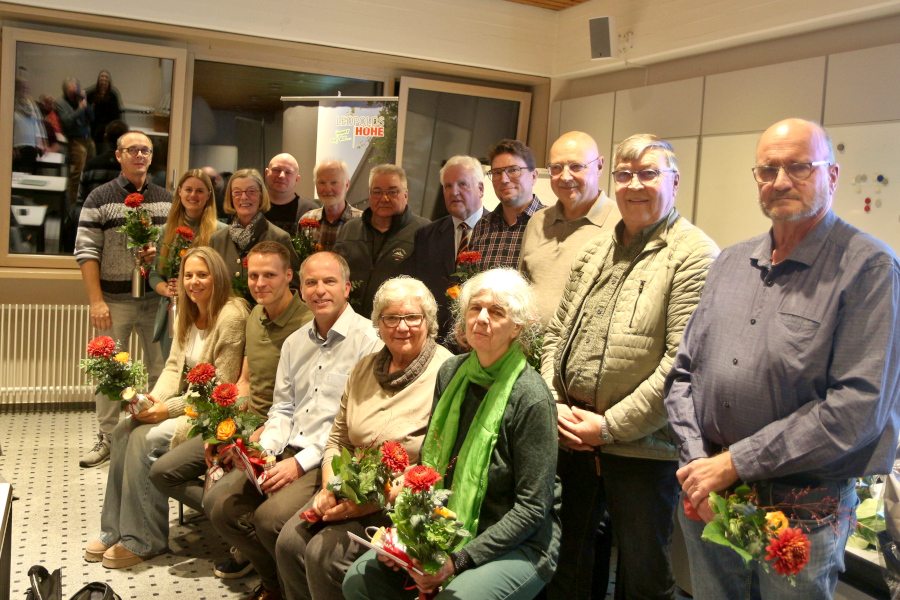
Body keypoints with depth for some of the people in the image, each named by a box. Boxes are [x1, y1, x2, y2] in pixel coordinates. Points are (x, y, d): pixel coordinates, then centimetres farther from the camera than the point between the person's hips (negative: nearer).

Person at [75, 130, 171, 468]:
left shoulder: (166, 199, 11)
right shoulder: (100, 199, 2)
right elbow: (86, 252, -4)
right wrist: (96, 301, -12)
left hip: (157, 299, 2)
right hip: (115, 301, -2)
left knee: (161, 369, 5)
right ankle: (107, 438, 15)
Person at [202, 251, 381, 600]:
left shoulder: (367, 339, -11)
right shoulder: (294, 342, 16)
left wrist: (301, 463, -17)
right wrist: (264, 450, -2)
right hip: (288, 452, 8)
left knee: (271, 517, -25)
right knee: (219, 503, -4)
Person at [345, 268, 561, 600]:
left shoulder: (532, 399, -18)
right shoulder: (451, 372, 1)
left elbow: (532, 508, -16)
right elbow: (429, 461, 10)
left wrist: (458, 560, -20)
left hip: (519, 545, -5)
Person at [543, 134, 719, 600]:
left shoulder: (695, 256, -10)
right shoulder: (594, 252, 12)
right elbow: (556, 334, 13)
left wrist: (611, 425, -16)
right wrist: (556, 406, -1)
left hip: (643, 445, -6)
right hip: (572, 438, 6)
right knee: (566, 558, 19)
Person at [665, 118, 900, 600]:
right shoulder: (730, 264, 8)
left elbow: (858, 407, -18)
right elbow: (684, 371, 9)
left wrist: (735, 463, -17)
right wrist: (697, 462, -6)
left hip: (803, 509, -5)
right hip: (707, 498, 5)